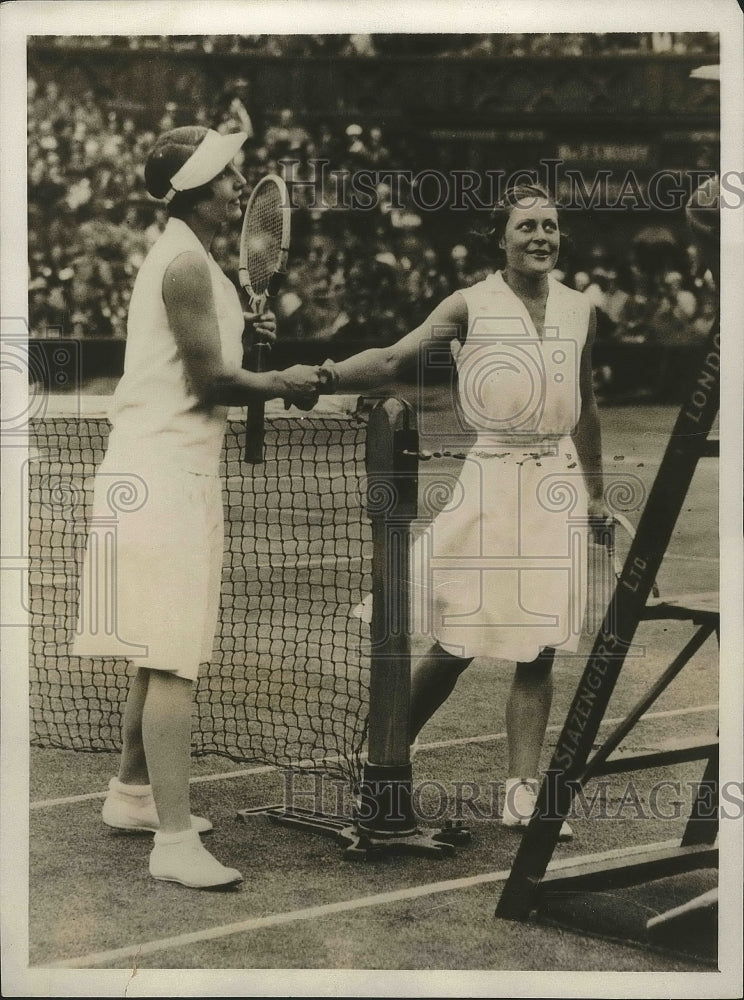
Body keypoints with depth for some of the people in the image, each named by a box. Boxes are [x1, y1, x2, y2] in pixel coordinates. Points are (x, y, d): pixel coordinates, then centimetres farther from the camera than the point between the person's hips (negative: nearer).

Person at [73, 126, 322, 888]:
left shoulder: (183, 259, 17)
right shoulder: (186, 264, -15)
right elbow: (210, 382, -18)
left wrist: (236, 332, 10)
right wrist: (284, 385, -4)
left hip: (166, 470, 11)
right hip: (167, 473, -11)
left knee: (161, 653, 18)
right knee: (173, 661, -11)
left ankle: (133, 794, 31)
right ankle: (174, 841, -10)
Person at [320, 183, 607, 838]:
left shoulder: (580, 310, 11)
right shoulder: (471, 306, -2)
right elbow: (395, 358, -13)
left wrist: (595, 491, 21)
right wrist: (331, 373, -31)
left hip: (558, 484, 4)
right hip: (493, 481, -4)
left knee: (538, 650, 3)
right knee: (456, 647, -1)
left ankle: (522, 795, 9)